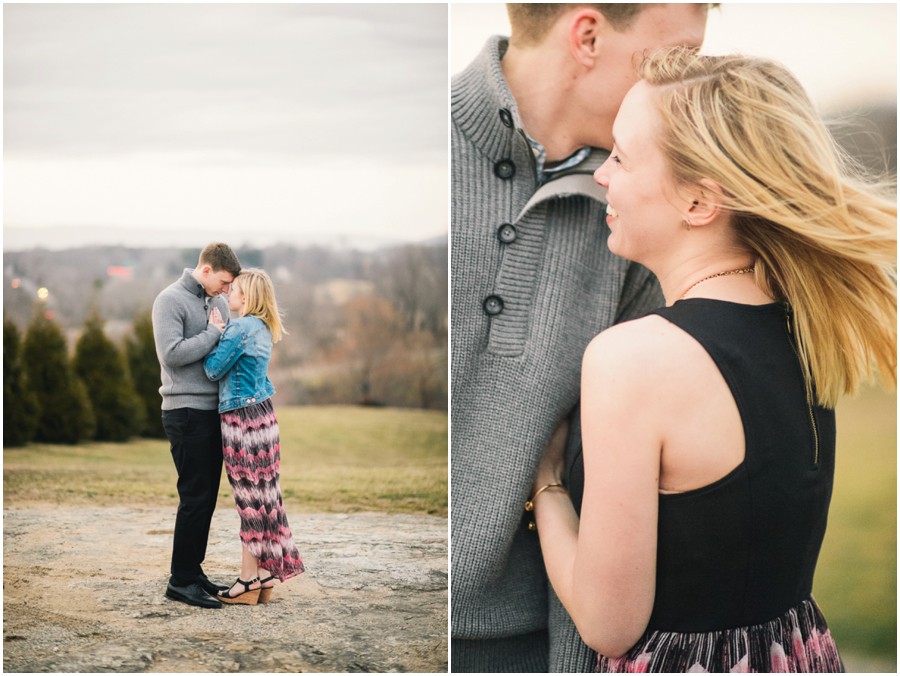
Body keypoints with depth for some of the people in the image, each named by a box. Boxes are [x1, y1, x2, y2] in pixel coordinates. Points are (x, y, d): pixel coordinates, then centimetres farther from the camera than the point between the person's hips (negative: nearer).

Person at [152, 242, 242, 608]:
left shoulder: (217, 302, 14)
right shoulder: (171, 300, -9)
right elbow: (172, 352, -19)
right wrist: (214, 333, -13)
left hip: (214, 410, 8)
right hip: (186, 410, -8)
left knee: (207, 496, 11)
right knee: (195, 496, -7)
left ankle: (193, 571, 20)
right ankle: (181, 580, 1)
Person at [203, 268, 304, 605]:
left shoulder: (240, 328, -15)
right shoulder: (263, 328, 13)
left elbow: (214, 369, -13)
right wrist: (219, 333, 9)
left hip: (243, 418, -9)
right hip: (262, 413, 9)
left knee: (250, 498, -3)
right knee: (263, 495, 10)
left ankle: (249, 579, 4)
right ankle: (265, 575, 15)